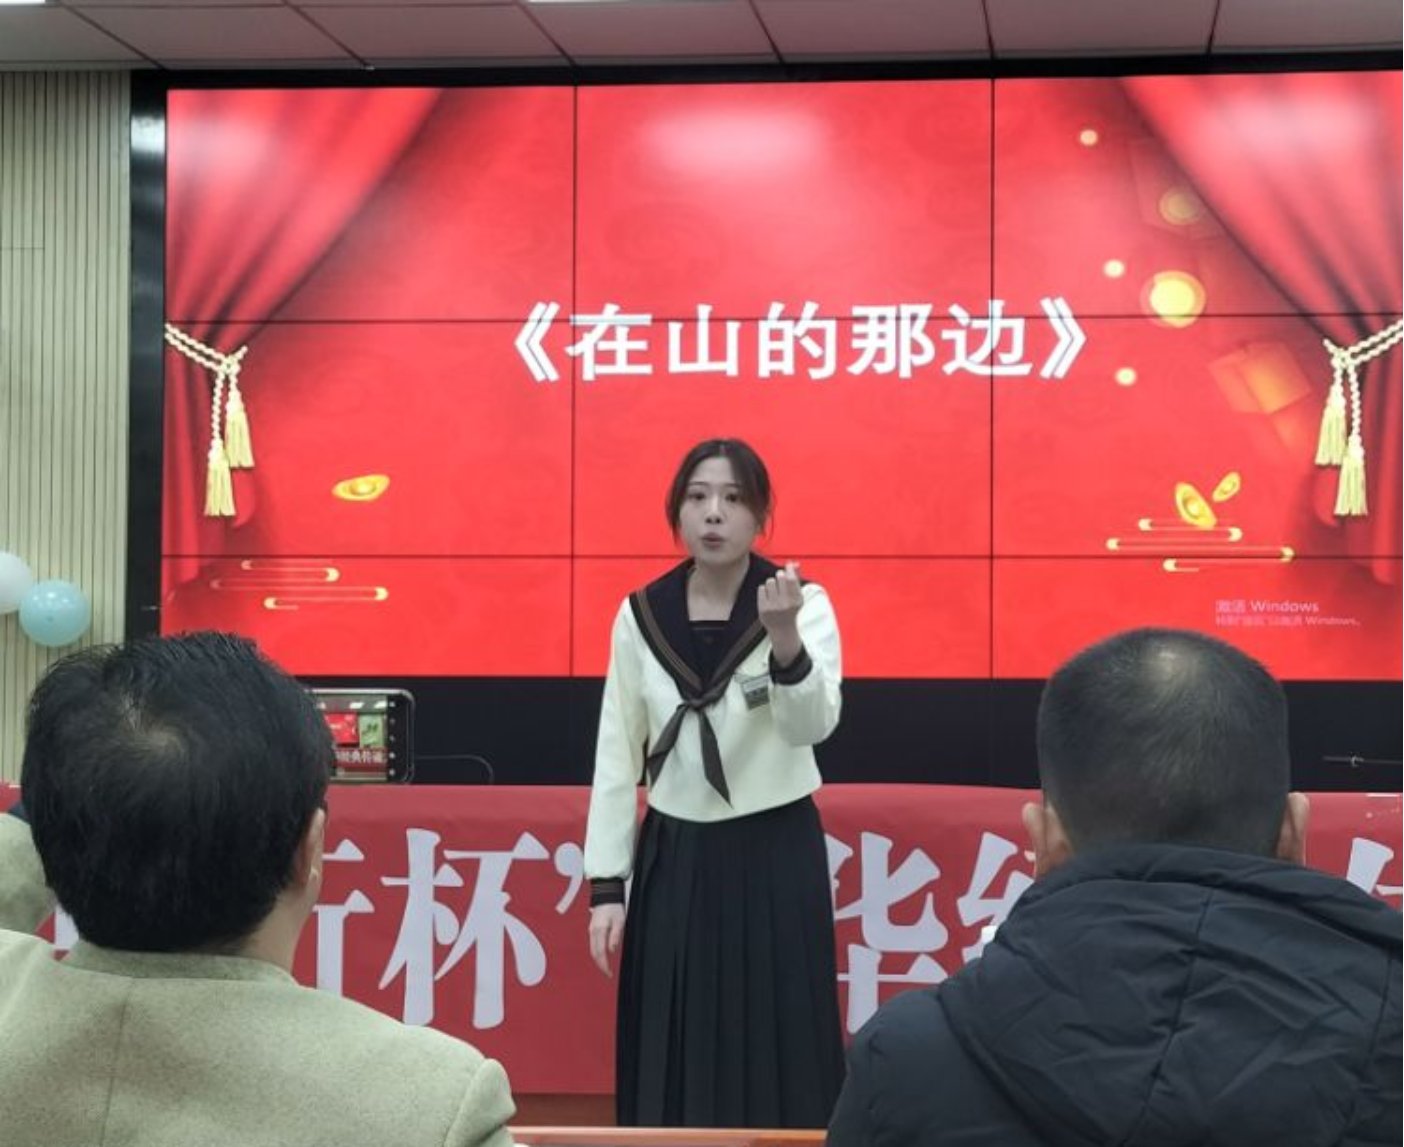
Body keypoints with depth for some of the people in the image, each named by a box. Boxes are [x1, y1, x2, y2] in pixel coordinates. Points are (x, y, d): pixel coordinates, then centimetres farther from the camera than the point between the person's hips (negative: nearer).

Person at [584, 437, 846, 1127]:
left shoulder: (804, 605, -7)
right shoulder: (640, 616, 1)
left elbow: (812, 725, -23)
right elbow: (616, 757, 5)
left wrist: (784, 638, -41)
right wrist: (605, 885, 1)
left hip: (775, 854, -2)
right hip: (675, 856, 3)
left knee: (776, 1058, -1)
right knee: (672, 1064, 4)